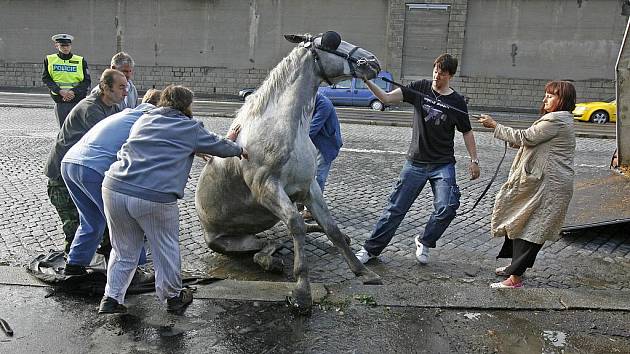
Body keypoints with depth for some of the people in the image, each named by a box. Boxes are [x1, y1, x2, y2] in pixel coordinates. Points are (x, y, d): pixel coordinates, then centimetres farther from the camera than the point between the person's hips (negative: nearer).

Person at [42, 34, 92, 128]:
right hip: (60, 102, 2)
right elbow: (46, 79, 2)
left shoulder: (81, 61, 4)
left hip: (77, 101, -2)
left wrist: (74, 91, -15)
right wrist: (60, 91, -14)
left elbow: (87, 81, 0)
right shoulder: (49, 60, 8)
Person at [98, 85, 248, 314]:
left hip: (114, 189, 5)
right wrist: (238, 149, 43)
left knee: (123, 250, 22)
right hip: (155, 197, -5)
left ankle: (112, 297, 22)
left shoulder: (143, 120, 21)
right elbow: (219, 146, 20)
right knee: (166, 250, 16)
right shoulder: (190, 128, 8)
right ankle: (172, 296, 31)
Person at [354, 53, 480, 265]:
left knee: (447, 207, -16)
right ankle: (371, 249, 14)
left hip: (443, 165, 0)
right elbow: (386, 98, -10)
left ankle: (424, 243, 11)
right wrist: (367, 81, -24)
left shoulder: (457, 102, -1)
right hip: (416, 162, 0)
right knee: (396, 208, 2)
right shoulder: (420, 88, -1)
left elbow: (466, 132, 9)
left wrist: (474, 160, 5)